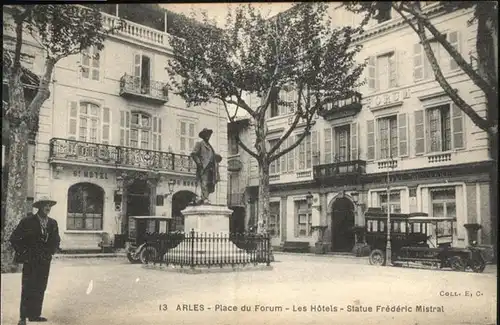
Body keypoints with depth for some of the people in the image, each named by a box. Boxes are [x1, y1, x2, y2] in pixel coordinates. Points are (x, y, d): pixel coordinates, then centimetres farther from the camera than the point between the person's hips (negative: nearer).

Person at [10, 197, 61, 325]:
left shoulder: (53, 223, 8)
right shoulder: (28, 221, -6)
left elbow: (56, 240, 20)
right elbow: (14, 238, -4)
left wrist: (51, 252, 7)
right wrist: (23, 253, -7)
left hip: (44, 261, 4)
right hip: (30, 261, -4)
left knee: (40, 289, 6)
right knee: (27, 289, -5)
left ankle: (35, 314, 15)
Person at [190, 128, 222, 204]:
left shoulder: (210, 146, 29)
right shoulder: (199, 144, 8)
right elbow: (193, 154, -2)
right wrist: (198, 163, -11)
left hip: (211, 168, 7)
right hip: (203, 167, -7)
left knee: (211, 184, 0)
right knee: (204, 183, -17)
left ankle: (202, 199, 5)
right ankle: (205, 199, -23)